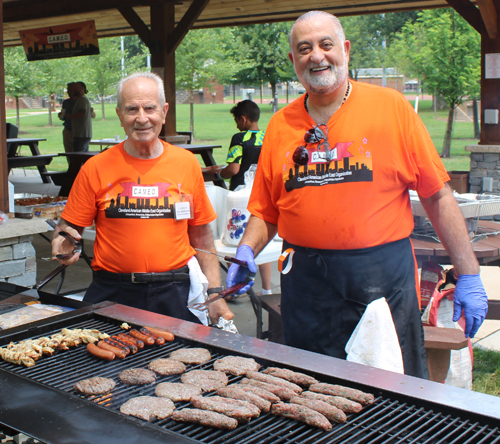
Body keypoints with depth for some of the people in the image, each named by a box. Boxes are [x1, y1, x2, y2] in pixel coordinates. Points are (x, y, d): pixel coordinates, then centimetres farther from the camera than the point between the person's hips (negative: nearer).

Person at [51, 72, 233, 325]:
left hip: (174, 294, 1)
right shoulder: (95, 168, -1)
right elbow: (69, 227, 5)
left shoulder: (187, 163, 4)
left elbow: (201, 235, 9)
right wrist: (62, 244, -19)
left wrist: (215, 294, 4)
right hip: (110, 294, -1)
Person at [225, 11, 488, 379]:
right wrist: (247, 250, -6)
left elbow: (438, 196, -1)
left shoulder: (392, 107, -1)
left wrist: (469, 276, -3)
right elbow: (265, 211, 13)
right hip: (306, 282, 2)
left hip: (384, 278, -2)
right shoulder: (280, 125, 7)